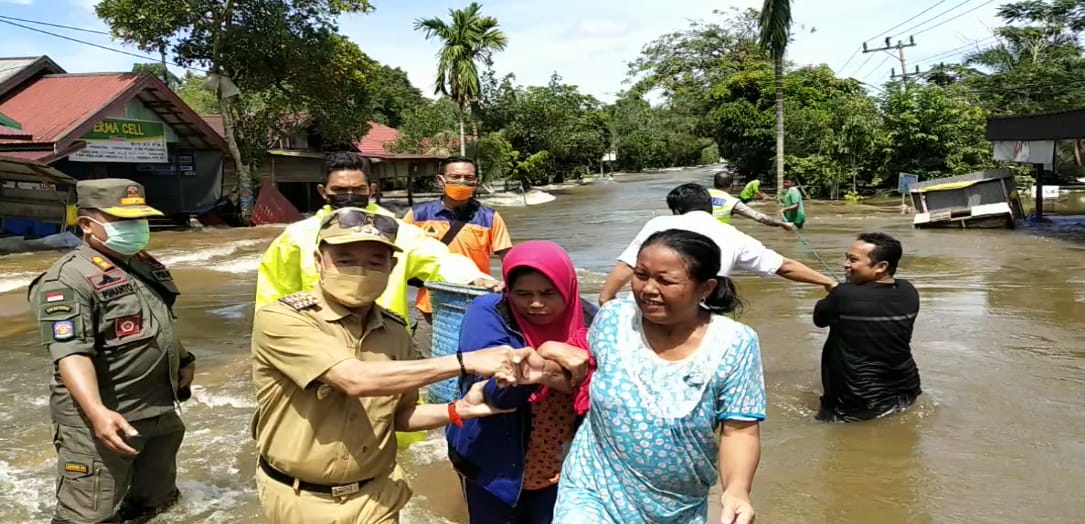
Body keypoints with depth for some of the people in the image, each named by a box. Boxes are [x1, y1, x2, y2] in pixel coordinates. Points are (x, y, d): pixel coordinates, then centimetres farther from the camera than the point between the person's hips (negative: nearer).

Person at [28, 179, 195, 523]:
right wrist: (97, 411, -37)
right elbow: (71, 353, -26)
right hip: (106, 421, -8)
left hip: (160, 413, 9)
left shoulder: (145, 266, 13)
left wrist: (183, 360, 24)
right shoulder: (70, 278, -16)